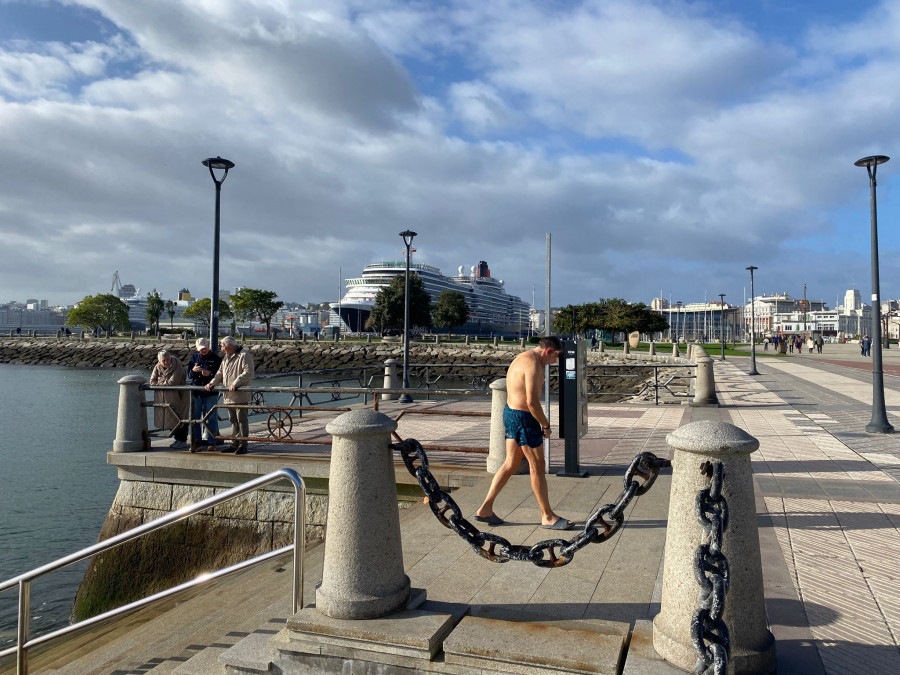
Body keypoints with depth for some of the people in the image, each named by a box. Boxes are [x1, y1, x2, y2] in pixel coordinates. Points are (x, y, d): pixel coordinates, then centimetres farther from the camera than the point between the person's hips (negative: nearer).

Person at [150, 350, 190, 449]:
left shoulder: (177, 366, -19)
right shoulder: (157, 367, 2)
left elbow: (172, 382, -25)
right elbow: (152, 381, 0)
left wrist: (160, 383, -9)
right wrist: (165, 382, -14)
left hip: (179, 395, -6)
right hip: (165, 397, 6)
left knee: (180, 418, -3)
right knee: (171, 418, 10)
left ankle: (182, 441, 3)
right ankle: (177, 439, 22)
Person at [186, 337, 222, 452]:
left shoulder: (215, 358, 1)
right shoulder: (194, 357, 11)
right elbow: (188, 374, 10)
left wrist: (210, 374, -19)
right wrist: (193, 371, -12)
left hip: (210, 392, -4)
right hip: (196, 392, 4)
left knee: (211, 418, -1)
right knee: (195, 417, 7)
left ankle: (211, 441, 6)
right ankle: (197, 441, 15)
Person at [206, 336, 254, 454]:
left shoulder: (244, 355, -10)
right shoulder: (226, 357, 19)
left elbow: (248, 373, -20)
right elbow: (220, 373, 23)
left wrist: (235, 383, -29)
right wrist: (212, 383, 6)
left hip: (240, 395, -9)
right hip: (229, 395, 9)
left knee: (242, 420, -4)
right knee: (233, 420, 14)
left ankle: (243, 445, 0)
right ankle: (234, 444, 21)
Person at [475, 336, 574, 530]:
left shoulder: (523, 358, 14)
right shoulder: (533, 364, -19)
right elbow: (532, 401, -25)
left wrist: (541, 421, 14)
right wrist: (546, 425, -12)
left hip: (510, 412, 10)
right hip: (523, 418, -10)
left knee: (510, 464, 16)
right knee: (538, 467, 2)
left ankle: (485, 510, 19)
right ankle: (548, 517, 15)